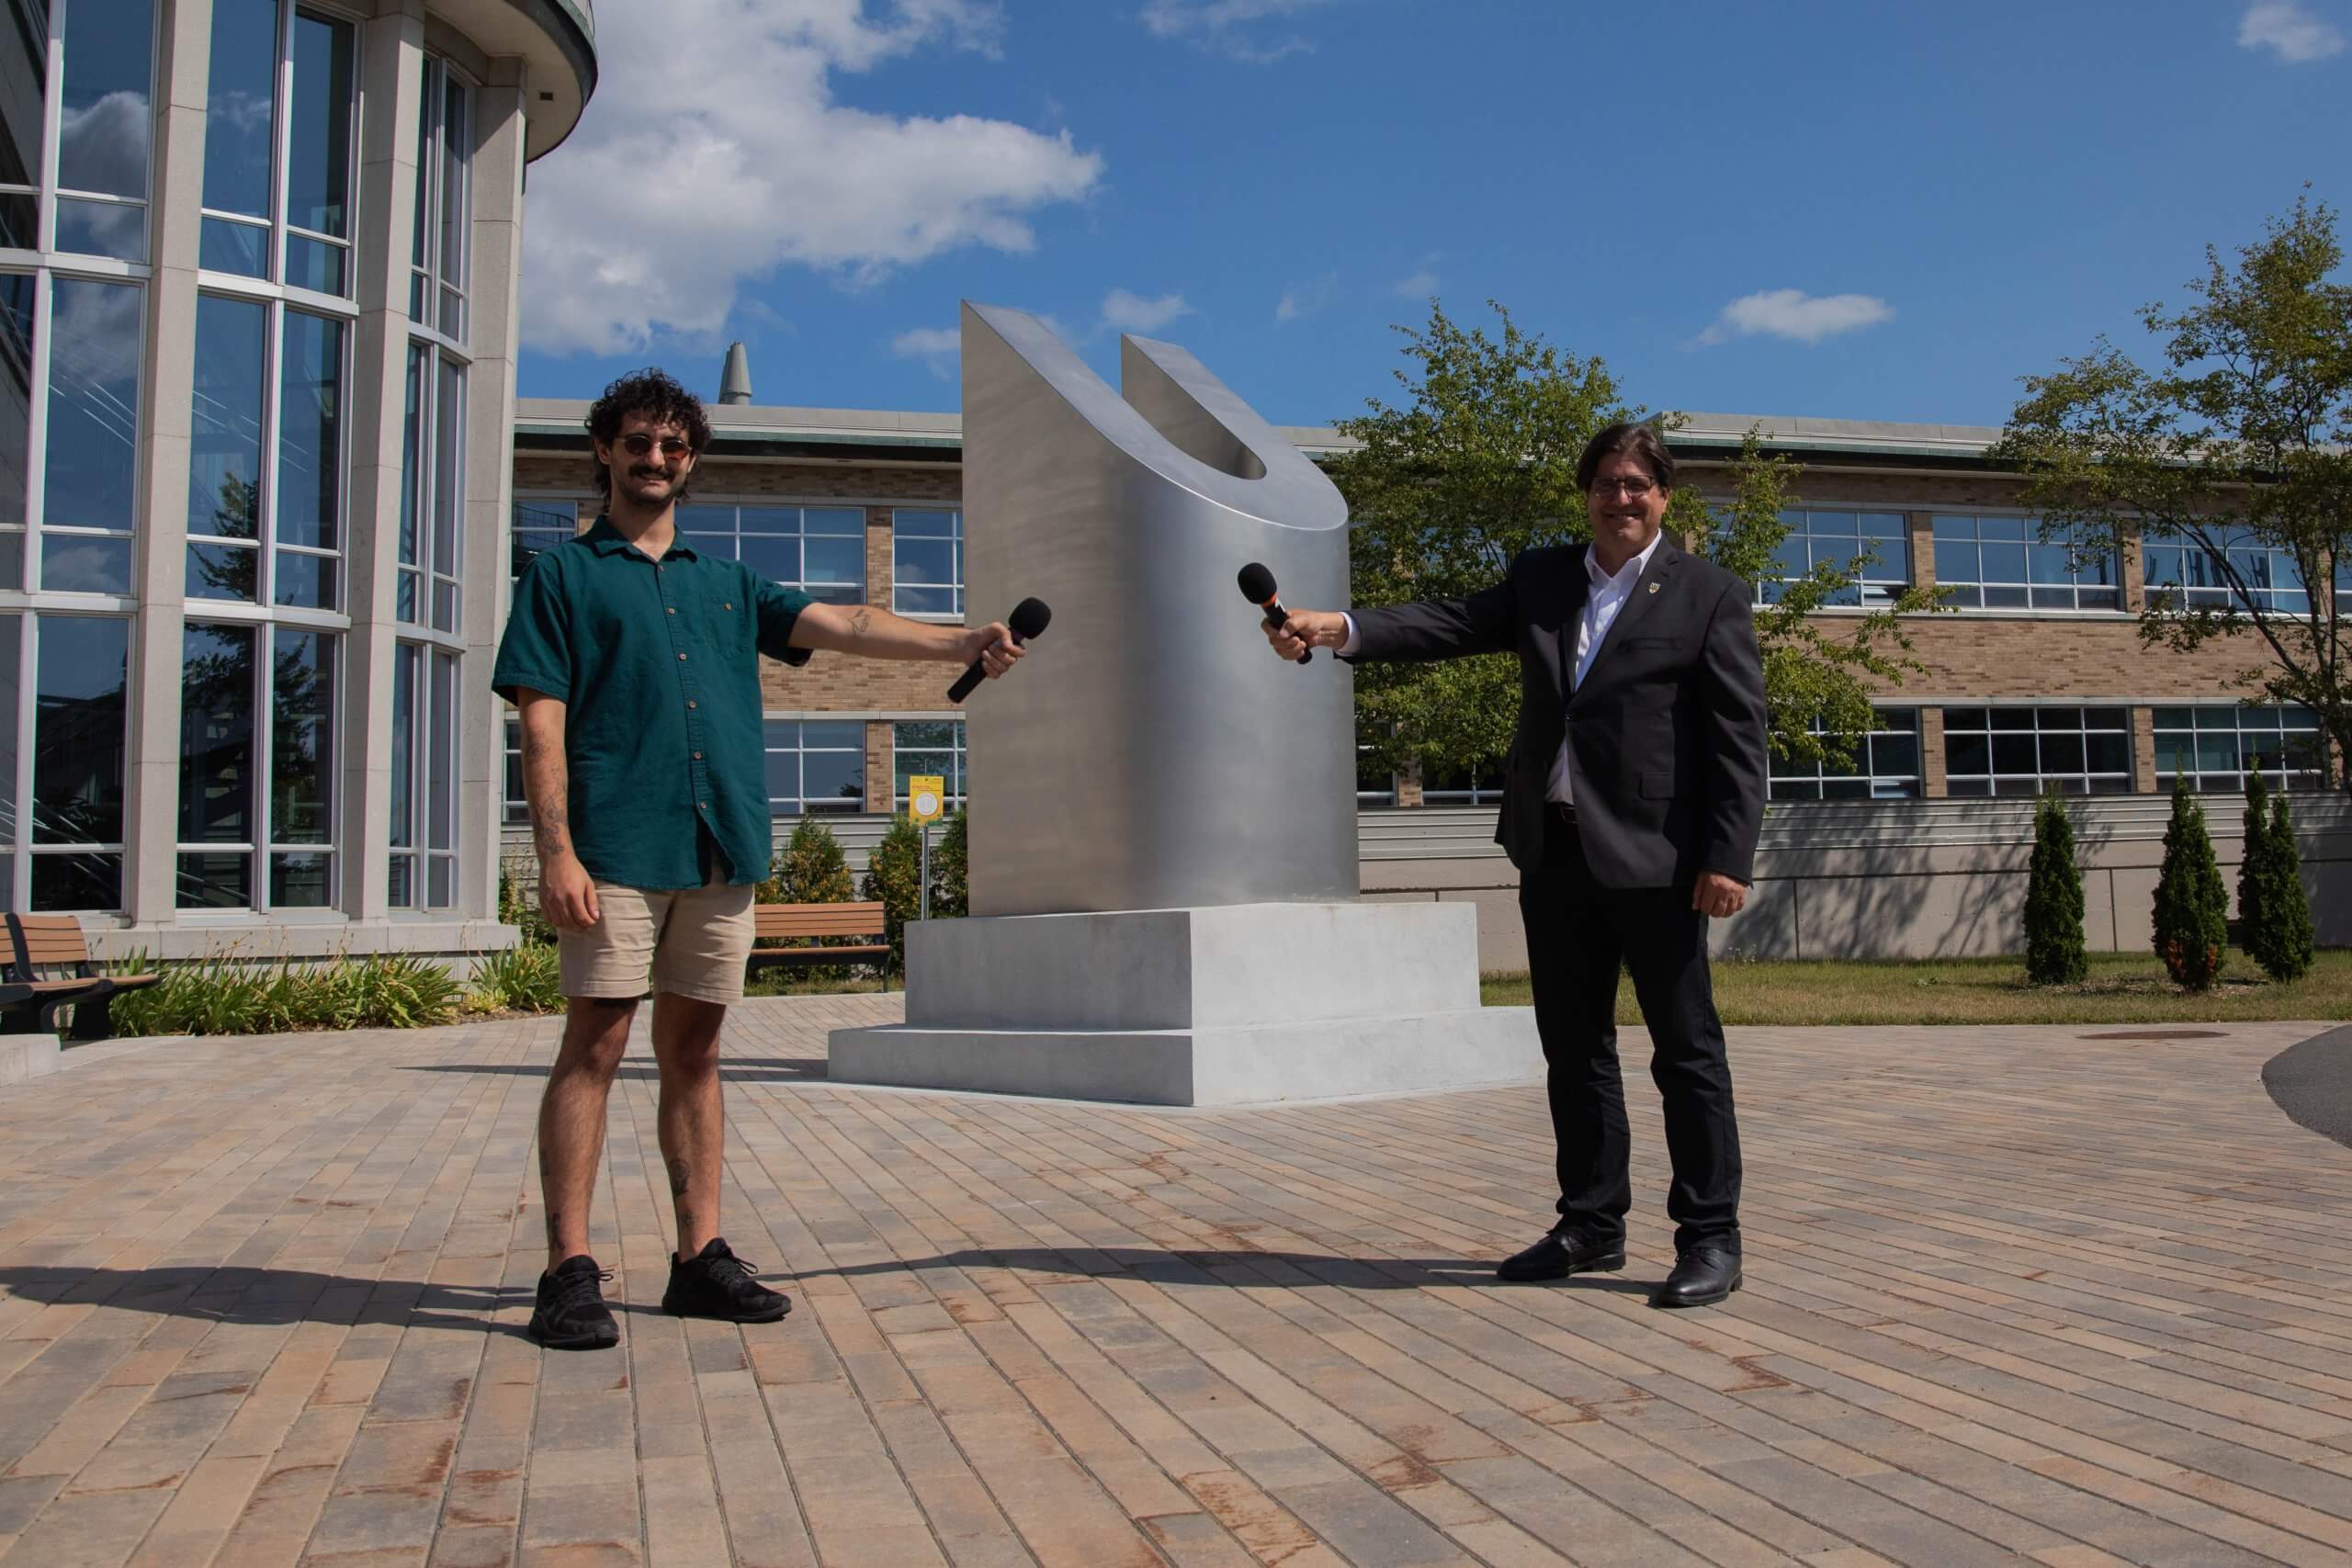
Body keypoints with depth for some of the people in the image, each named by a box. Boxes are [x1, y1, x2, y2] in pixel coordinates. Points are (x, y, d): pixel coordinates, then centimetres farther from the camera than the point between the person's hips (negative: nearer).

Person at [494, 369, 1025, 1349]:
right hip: (617, 846, -4)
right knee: (595, 1046, -5)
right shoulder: (563, 575, 8)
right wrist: (555, 849, -13)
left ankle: (701, 1258, 14)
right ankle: (569, 1272, 1)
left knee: (694, 1051, 8)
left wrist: (961, 643, -2)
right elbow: (542, 722, -2)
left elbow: (842, 626, 10)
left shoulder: (727, 583, 21)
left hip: (720, 847, 4)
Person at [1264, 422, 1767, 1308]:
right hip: (1553, 851, 6)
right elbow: (1452, 626, 1)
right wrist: (1342, 629, -14)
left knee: (1686, 1050, 2)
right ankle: (1592, 1225, 25)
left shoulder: (1710, 597, -1)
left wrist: (1728, 858, -14)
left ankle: (1710, 1239, 13)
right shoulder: (1542, 580, 13)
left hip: (1652, 857, -5)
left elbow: (1738, 739, -6)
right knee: (1573, 1048, 12)